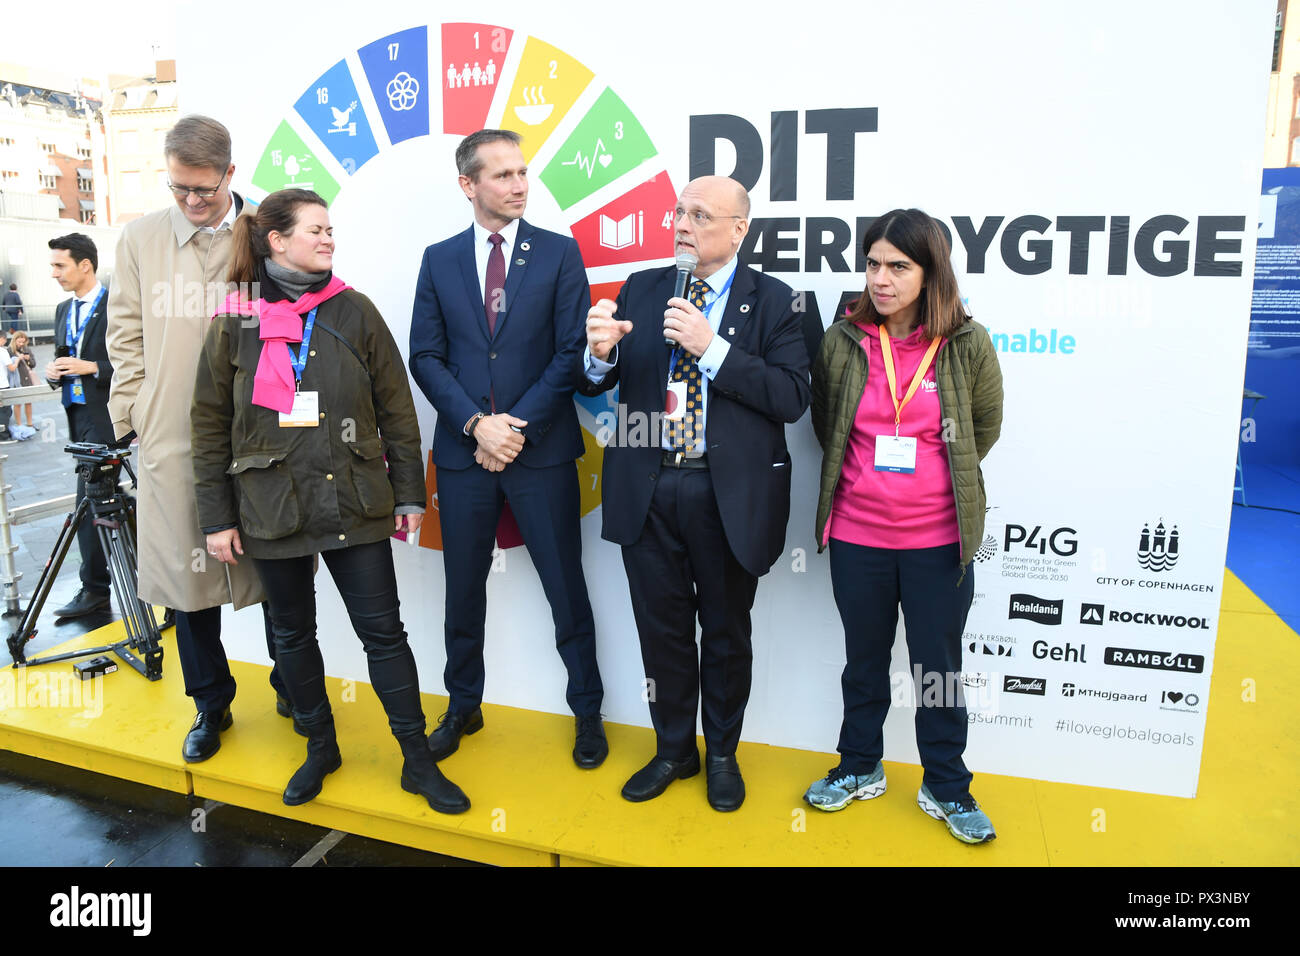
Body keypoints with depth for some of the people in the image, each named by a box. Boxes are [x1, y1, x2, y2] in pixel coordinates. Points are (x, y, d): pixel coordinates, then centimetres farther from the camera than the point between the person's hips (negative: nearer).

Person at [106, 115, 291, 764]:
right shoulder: (141, 237, 9)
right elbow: (126, 335, 12)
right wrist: (136, 414, 5)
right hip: (174, 441, 2)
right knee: (186, 569, 8)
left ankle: (292, 686, 29)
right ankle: (210, 704, 26)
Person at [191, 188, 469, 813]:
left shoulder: (354, 312, 2)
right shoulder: (235, 322, 1)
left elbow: (396, 409, 3)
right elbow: (210, 426, 4)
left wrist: (409, 494, 1)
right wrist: (217, 518, 1)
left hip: (355, 504, -1)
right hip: (272, 509, 1)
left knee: (383, 631, 2)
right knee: (293, 634, 14)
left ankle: (418, 761, 15)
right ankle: (320, 747, 34)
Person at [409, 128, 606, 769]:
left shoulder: (559, 253, 1)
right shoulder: (439, 260, 8)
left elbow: (572, 352, -5)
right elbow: (426, 357, 4)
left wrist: (518, 426, -11)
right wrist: (476, 423, -10)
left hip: (542, 451, -2)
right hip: (462, 452, 2)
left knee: (566, 591, 5)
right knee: (463, 591, 14)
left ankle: (587, 712, 23)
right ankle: (463, 708, 33)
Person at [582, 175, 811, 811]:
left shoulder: (772, 301, -3)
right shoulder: (641, 288, 7)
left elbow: (792, 398, -15)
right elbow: (598, 383, 4)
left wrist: (710, 347, -21)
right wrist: (601, 351, -19)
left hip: (727, 494, -2)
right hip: (647, 489, 3)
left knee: (726, 631, 14)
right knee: (662, 628, 14)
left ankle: (722, 754, 37)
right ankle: (674, 749, 36)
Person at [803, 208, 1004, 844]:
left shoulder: (966, 344, -6)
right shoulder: (843, 340, -3)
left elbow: (985, 425, 9)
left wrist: (942, 478, 9)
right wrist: (870, 475, 10)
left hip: (938, 539, -1)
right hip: (857, 535, 1)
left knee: (939, 665, 11)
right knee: (864, 659, 17)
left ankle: (945, 788, 31)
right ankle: (860, 768, 36)